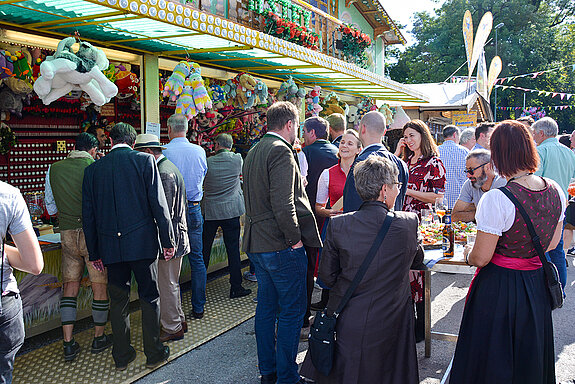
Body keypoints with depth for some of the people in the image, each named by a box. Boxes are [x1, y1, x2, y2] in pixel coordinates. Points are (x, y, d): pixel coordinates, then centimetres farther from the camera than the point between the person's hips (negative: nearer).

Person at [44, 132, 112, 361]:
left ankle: (68, 344, 12)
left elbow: (51, 208, 13)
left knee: (70, 287, 12)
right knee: (100, 286, 9)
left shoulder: (53, 169, 5)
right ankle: (99, 338, 20)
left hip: (67, 233, 4)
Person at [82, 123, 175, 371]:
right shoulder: (144, 160, -4)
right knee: (149, 297, 9)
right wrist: (167, 241, -2)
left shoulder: (93, 169, 6)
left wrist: (94, 252, 15)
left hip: (111, 247, 3)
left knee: (117, 299, 14)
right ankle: (153, 353, 17)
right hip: (143, 242, -3)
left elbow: (88, 215, 8)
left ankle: (122, 356, 24)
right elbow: (158, 204, -8)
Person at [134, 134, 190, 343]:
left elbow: (165, 213, -22)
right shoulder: (167, 167, 14)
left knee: (166, 285, 1)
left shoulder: (163, 173, -19)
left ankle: (172, 328, 12)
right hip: (177, 235, 11)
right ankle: (179, 321, 32)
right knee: (170, 283, 20)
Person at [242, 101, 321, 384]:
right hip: (281, 245, -9)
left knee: (266, 307, 17)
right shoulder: (281, 151, -17)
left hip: (256, 243, 9)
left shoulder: (253, 152, 13)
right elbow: (283, 203, -25)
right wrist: (294, 238, -15)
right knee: (291, 311, 3)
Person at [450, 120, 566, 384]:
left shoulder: (497, 199, -25)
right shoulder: (555, 191, -4)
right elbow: (552, 243, 10)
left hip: (499, 287, -6)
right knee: (531, 357, 26)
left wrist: (468, 255, 2)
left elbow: (480, 258, -19)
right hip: (537, 284, 6)